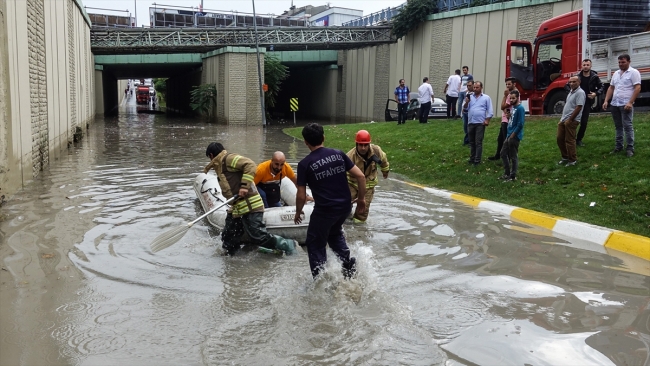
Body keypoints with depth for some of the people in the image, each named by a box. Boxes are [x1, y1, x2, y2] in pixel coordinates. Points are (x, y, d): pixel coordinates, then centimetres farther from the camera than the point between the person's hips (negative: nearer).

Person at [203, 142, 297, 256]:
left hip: (250, 206, -10)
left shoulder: (228, 159, -7)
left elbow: (250, 165, -20)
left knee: (258, 237, -9)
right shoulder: (220, 165, 23)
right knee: (228, 238, 11)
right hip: (237, 208, 10)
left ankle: (287, 244, 7)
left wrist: (244, 186, -23)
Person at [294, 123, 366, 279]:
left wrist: (298, 212, 9)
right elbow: (360, 176, -1)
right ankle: (348, 262, 16)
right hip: (345, 206, 5)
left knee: (315, 245, 13)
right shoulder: (338, 154, 1)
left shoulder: (305, 164, -9)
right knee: (334, 233, 32)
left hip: (324, 209, -5)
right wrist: (362, 198, 10)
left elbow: (301, 195, -8)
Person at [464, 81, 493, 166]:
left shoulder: (486, 97, 2)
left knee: (478, 142, -5)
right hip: (470, 123, 4)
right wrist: (466, 102, -12)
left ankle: (477, 160, -3)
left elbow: (490, 110, 0)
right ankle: (472, 158, 20)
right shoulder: (470, 97, 11)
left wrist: (487, 120, -10)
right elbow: (465, 108, 6)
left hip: (480, 123, -4)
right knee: (472, 142, 11)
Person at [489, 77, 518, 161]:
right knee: (500, 138, 21)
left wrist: (505, 95, -12)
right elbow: (504, 107, 7)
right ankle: (498, 155, 34)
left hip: (508, 121, -11)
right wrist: (505, 110, -15)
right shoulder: (511, 93, 15)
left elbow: (503, 106, -18)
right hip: (505, 120, 11)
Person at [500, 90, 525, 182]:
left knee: (513, 157, -1)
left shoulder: (520, 108, -14)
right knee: (503, 153, 14)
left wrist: (513, 135, -16)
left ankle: (513, 176, 7)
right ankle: (507, 173, 24)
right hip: (509, 135, 9)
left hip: (515, 136, -9)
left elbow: (520, 124, -19)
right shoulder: (512, 107, 13)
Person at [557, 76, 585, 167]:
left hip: (571, 120, -9)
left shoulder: (580, 92, -12)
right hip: (563, 119, 9)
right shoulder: (571, 92, 17)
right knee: (560, 139, 11)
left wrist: (570, 120, -19)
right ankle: (565, 157, 23)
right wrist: (562, 118, 17)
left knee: (569, 140, -5)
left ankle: (573, 160, 5)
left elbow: (578, 107, -19)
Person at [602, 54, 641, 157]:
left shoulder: (633, 72, -5)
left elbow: (637, 88, -12)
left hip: (626, 105, -7)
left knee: (627, 126, -6)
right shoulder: (616, 74, 16)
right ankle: (619, 146, 20)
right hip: (614, 104, 7)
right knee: (618, 126, 12)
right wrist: (606, 101, 7)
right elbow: (611, 88, 18)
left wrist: (630, 102, -20)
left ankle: (630, 148, -2)